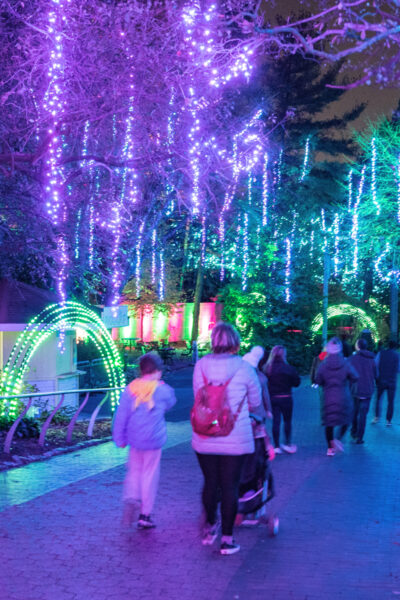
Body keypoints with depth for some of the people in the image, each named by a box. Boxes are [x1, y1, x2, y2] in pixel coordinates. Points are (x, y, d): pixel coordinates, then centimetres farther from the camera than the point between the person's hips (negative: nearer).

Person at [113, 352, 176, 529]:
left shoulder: (130, 390, -1)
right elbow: (170, 403, 14)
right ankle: (145, 515, 12)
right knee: (150, 475, 7)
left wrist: (119, 439, 9)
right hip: (153, 441, -3)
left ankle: (130, 499, -10)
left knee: (134, 472, 17)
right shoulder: (162, 390, -8)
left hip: (134, 440, 3)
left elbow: (121, 416, 0)